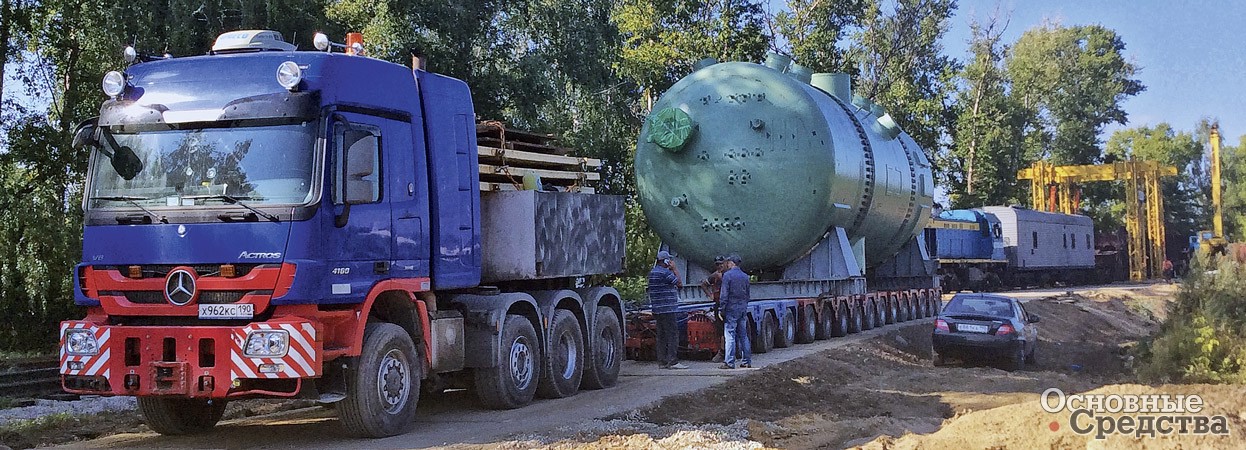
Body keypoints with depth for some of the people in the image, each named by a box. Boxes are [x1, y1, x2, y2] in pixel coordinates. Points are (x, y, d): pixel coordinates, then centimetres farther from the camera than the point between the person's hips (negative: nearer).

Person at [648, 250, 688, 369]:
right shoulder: (665, 273, -14)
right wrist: (675, 269, -3)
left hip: (657, 309, 9)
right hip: (668, 309, -9)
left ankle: (662, 361, 11)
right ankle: (673, 361, -10)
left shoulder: (652, 272, 15)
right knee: (672, 334, -7)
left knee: (662, 335, 10)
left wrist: (671, 270, 15)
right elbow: (680, 284, -11)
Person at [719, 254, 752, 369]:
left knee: (730, 335, -7)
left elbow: (725, 295, -11)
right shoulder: (745, 276, 12)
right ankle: (747, 361, 12)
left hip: (732, 308, -6)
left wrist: (723, 309, -7)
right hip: (743, 308, 6)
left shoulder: (727, 275, -7)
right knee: (743, 335, 11)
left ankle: (729, 362, -11)